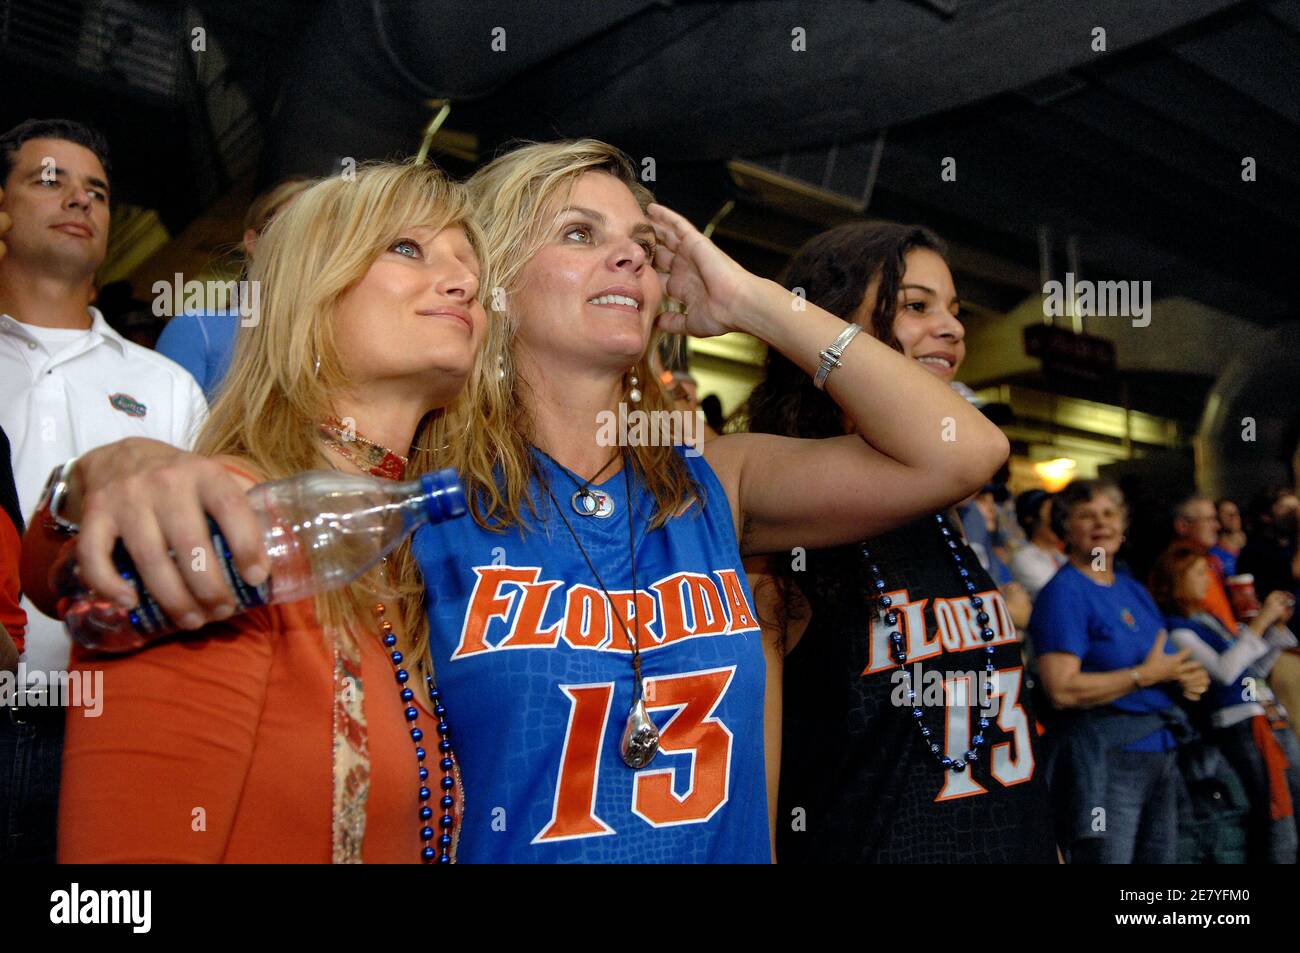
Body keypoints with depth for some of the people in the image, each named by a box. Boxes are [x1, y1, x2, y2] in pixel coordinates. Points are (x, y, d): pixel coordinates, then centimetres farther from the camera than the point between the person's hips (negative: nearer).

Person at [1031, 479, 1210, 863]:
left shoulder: (1132, 587, 14)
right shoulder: (1064, 591, -11)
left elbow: (1162, 660, 25)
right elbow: (1062, 690, -21)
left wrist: (1188, 677, 1)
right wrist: (1147, 675, -16)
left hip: (1161, 748, 8)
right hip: (1102, 752, -8)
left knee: (1160, 856, 15)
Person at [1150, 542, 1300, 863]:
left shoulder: (1210, 619, 20)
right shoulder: (1176, 629, -6)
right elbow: (1224, 671, -17)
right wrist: (1260, 621, -14)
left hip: (1271, 719, 8)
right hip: (1240, 727, -8)